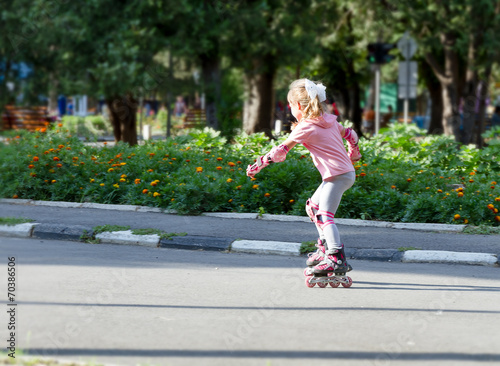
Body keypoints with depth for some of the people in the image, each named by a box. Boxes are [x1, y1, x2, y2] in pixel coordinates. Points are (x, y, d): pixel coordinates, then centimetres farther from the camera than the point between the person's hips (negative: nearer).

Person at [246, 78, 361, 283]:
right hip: (346, 170, 10)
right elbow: (350, 134, 25)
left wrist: (259, 164, -8)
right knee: (313, 207, 19)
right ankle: (325, 248, 24)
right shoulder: (329, 121, 12)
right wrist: (353, 155, 43)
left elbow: (282, 150, -13)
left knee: (325, 215, -14)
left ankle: (337, 258, -20)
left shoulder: (305, 128, -12)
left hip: (337, 175, -10)